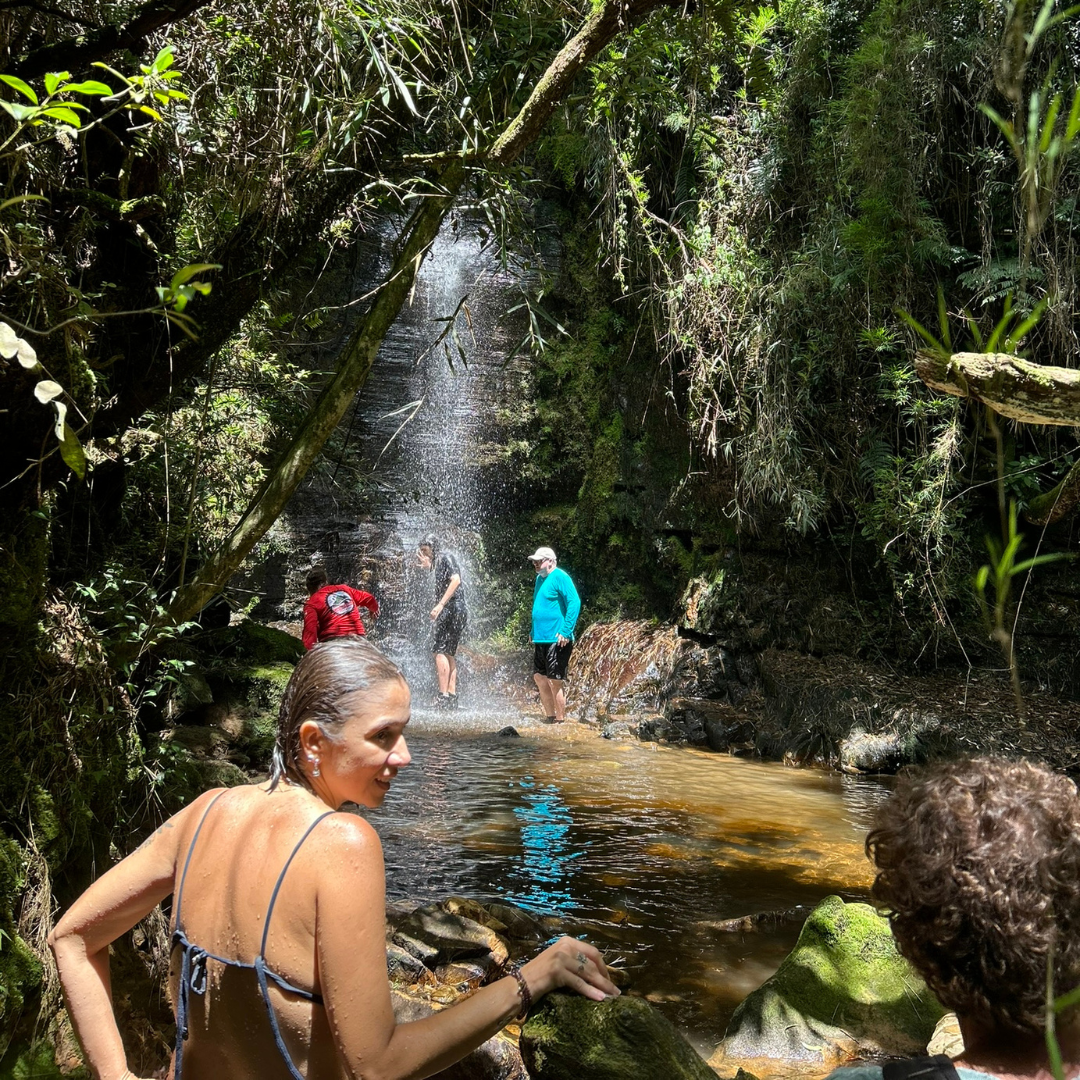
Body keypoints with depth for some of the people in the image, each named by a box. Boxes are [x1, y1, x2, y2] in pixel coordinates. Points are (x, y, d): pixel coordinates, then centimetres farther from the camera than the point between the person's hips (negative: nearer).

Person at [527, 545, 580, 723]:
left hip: (556, 640, -9)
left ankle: (560, 721, 5)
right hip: (541, 639, 9)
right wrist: (534, 632, 22)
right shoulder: (540, 579, 15)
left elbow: (574, 603, -19)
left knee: (555, 681, -4)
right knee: (539, 677, 13)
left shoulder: (560, 577, -12)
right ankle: (550, 717, 23)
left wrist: (566, 632, -23)